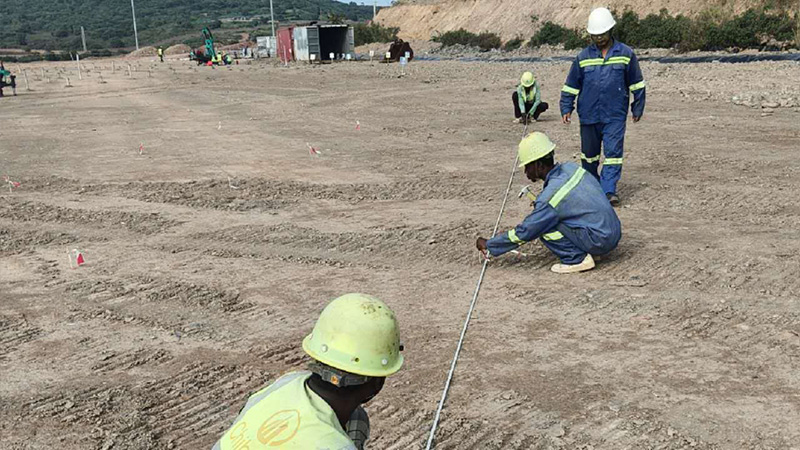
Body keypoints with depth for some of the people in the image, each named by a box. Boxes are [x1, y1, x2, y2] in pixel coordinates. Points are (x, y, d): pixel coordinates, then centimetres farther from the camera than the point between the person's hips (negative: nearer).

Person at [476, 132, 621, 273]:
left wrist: (489, 245, -2)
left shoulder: (550, 196, -20)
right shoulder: (570, 167, 1)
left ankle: (577, 259, -5)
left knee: (544, 226, -8)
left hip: (600, 240, -8)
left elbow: (524, 232, -12)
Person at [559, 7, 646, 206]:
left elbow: (637, 84, 8)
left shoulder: (625, 54, 1)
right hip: (588, 115, 2)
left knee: (613, 152, -9)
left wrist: (637, 108, 9)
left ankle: (609, 190, -7)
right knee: (589, 152, 13)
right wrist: (566, 109, 0)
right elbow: (570, 86, 8)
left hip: (615, 116, -2)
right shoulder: (583, 57, 3)